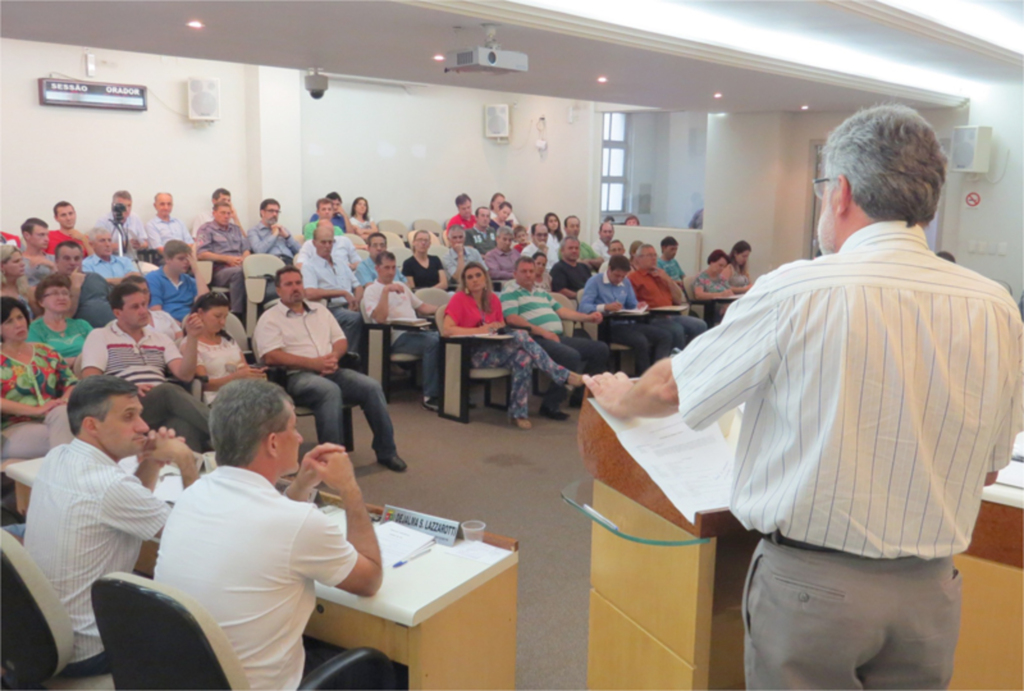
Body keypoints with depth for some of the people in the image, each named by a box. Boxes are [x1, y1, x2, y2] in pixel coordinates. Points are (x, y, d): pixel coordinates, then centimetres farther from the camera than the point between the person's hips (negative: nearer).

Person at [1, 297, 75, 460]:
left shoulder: (45, 352, 20)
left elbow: (71, 382, 15)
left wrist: (65, 400, -8)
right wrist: (37, 410, -19)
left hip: (54, 420, 4)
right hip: (14, 429, -4)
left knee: (62, 412, -35)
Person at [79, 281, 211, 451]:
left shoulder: (161, 340, 25)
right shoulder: (100, 337, 16)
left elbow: (185, 375, 11)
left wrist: (191, 337, 0)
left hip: (165, 404, 4)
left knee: (185, 424, -36)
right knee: (170, 391, -36)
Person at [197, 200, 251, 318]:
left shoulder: (235, 229, 28)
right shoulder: (206, 229, 11)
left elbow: (246, 249, 22)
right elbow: (201, 254, -3)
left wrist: (244, 258, -4)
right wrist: (227, 259, -11)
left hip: (239, 267, 4)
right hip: (218, 270, -4)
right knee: (238, 272, -40)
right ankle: (236, 313, -38)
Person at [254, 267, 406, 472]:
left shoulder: (320, 310, 23)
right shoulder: (270, 319, 4)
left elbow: (341, 340, 20)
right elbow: (271, 357, -9)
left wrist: (334, 356, -5)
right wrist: (314, 363, -16)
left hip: (330, 371, 6)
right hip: (297, 376, -6)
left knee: (372, 387, -18)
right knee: (330, 391, -38)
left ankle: (386, 451, -9)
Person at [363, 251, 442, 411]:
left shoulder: (401, 286, 27)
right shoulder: (372, 290, 5)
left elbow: (422, 307, 30)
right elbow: (380, 318, -12)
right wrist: (386, 290, -16)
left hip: (416, 331, 6)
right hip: (397, 337, -6)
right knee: (432, 342, -34)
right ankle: (430, 396, -30)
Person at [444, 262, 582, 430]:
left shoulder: (493, 299, 12)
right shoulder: (459, 299, -5)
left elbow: (501, 326, 19)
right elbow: (447, 330, -17)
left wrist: (499, 329, -6)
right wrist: (481, 330, -19)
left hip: (494, 349, 6)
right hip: (473, 354, -6)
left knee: (523, 358, -29)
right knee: (520, 336, -27)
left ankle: (518, 413, -25)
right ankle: (563, 376, -23)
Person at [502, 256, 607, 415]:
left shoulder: (542, 293, 29)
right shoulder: (509, 294, 3)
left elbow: (562, 311, 27)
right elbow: (512, 319, -12)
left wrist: (587, 317, 14)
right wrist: (543, 332, -20)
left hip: (560, 337, 9)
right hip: (537, 340, -9)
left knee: (601, 349, 1)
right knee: (571, 356, -34)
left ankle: (582, 395, 9)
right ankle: (550, 405, -22)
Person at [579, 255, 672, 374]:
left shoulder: (626, 283, 21)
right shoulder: (595, 281, 1)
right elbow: (583, 307, -11)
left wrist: (638, 307, -3)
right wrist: (606, 307, -27)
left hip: (628, 323, 7)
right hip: (610, 327, -7)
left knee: (665, 336, -14)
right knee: (640, 341, -34)